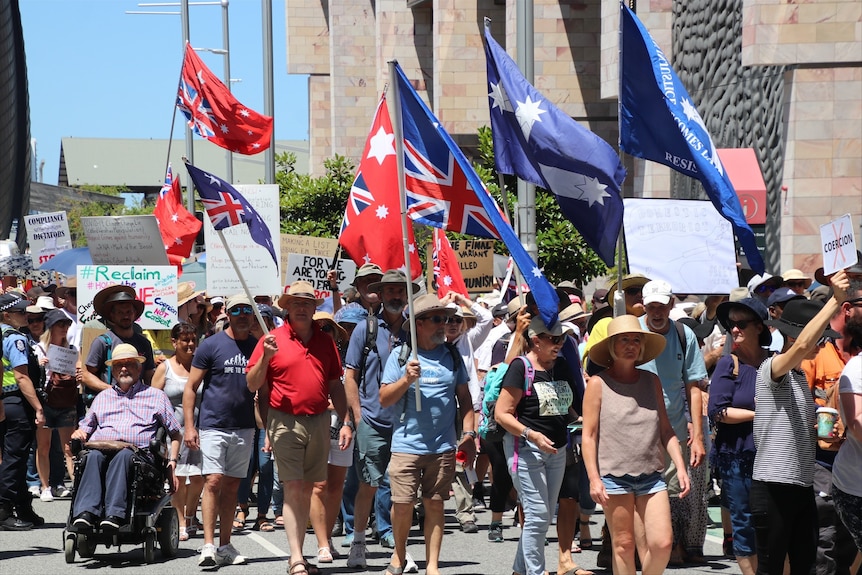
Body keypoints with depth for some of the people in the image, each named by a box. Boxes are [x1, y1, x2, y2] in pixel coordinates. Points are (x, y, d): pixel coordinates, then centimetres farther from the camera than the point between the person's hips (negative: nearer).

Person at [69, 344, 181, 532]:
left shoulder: (156, 396, 25)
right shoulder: (102, 397, 33)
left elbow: (176, 434, 21)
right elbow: (85, 429, 32)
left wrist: (172, 462, 6)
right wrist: (78, 434, 7)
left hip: (137, 451, -2)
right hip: (101, 447, 2)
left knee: (123, 455, -38)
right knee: (94, 456, -35)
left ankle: (115, 514, -54)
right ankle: (86, 512, -52)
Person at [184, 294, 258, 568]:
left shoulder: (258, 347, 8)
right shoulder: (211, 345, -4)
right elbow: (191, 387, -2)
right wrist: (189, 426, -9)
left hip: (244, 429, 4)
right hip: (213, 426, -4)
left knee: (232, 486, 9)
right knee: (213, 482, -12)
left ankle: (225, 545, 15)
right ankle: (208, 545, -13)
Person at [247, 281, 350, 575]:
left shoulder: (325, 341, 11)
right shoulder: (272, 339, -1)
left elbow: (335, 385, 15)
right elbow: (253, 385, -2)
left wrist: (346, 422, 10)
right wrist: (266, 357, -19)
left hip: (319, 422, 4)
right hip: (286, 422, -4)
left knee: (307, 490, 9)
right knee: (293, 489, -11)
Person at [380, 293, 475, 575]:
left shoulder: (452, 356, 9)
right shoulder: (400, 355, 0)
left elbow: (464, 397, 15)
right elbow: (384, 399, -1)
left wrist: (469, 434, 7)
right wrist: (407, 379, -16)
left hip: (443, 446, 2)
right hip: (407, 444, -2)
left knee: (434, 504, 4)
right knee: (402, 504, -4)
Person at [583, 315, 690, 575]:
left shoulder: (652, 381, 12)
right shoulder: (599, 384, 0)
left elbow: (666, 430, 14)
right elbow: (589, 435, -1)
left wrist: (681, 467, 5)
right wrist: (594, 478, -9)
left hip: (651, 476, 3)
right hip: (614, 476, -3)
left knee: (663, 543, -7)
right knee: (624, 545, 0)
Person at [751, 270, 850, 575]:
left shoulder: (800, 376, 17)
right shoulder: (770, 369, -11)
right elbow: (801, 346, -32)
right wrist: (836, 300, -32)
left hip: (803, 485, 9)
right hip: (773, 486, -9)